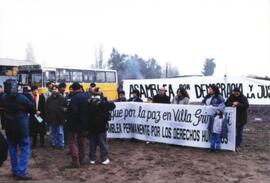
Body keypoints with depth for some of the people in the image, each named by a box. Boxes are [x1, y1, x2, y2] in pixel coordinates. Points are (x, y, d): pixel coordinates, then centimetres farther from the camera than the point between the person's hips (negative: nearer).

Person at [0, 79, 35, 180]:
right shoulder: (21, 98, -16)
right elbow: (32, 108, -8)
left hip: (9, 129, 5)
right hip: (22, 129, -5)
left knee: (13, 150, 15)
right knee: (25, 150, 3)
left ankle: (15, 172, 21)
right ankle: (21, 172, -3)